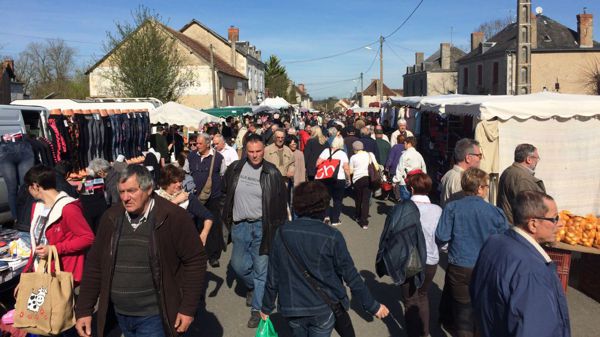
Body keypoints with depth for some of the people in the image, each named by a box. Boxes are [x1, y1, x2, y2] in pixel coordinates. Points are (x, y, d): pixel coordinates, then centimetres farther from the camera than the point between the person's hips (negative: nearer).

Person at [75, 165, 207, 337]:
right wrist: (84, 310, 2)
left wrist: (188, 308, -12)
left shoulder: (174, 217, -15)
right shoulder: (111, 218, 0)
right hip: (120, 315, 5)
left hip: (153, 316, -5)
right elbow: (95, 264, 5)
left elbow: (195, 260, -11)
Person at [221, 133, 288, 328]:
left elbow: (281, 202, -3)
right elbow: (226, 190, 15)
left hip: (262, 226, -3)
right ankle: (252, 286, 42)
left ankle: (257, 309, 18)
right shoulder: (235, 169, 0)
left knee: (261, 269, 4)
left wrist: (278, 228, -4)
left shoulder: (272, 173, -8)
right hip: (240, 225, 3)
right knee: (238, 264, 10)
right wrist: (229, 217, 12)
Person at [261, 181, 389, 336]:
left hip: (292, 309, 3)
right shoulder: (332, 237, -17)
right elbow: (351, 277, -12)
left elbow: (273, 276, -3)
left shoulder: (283, 233, -9)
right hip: (324, 309, -2)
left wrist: (267, 307, 11)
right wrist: (373, 306, 0)